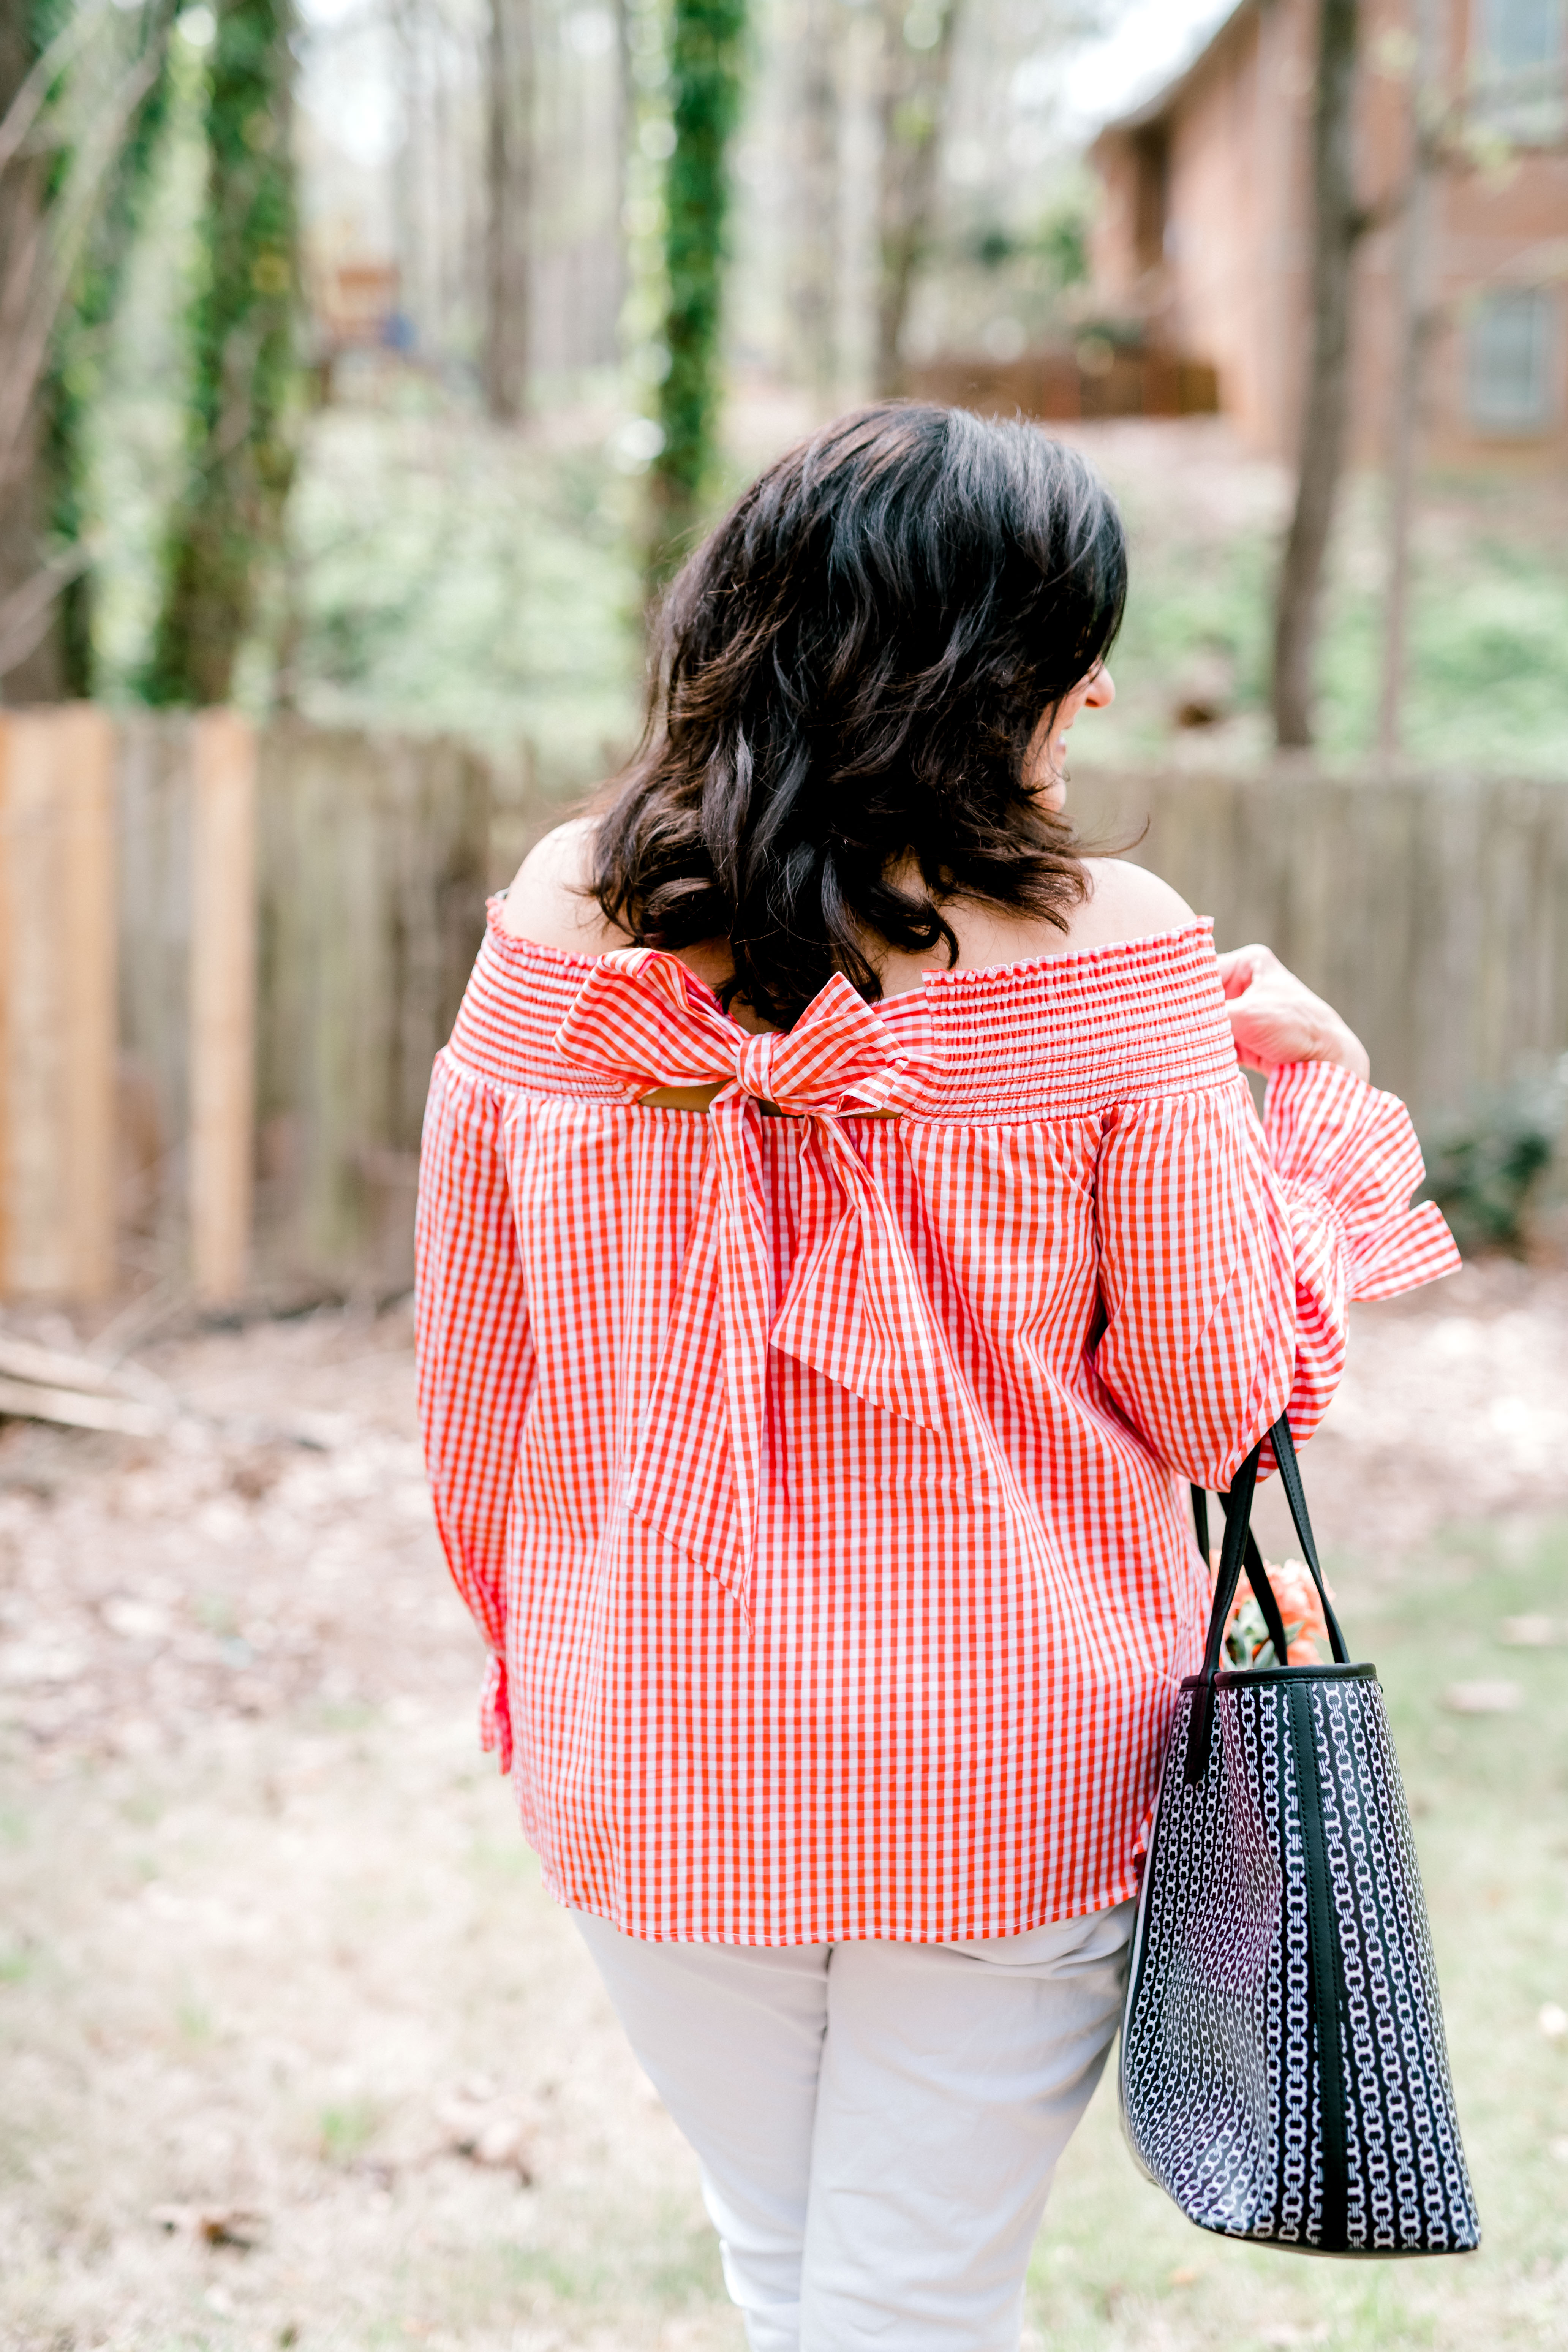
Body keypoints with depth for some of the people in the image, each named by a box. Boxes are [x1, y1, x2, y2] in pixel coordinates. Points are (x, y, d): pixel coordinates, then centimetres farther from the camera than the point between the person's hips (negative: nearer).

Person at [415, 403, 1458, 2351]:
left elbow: (470, 1370, 1)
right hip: (1004, 1763, -3)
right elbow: (1217, 1400, -8)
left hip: (649, 1755, 3)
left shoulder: (564, 923, -6)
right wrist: (1321, 1094, 5)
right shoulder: (1103, 951, -15)